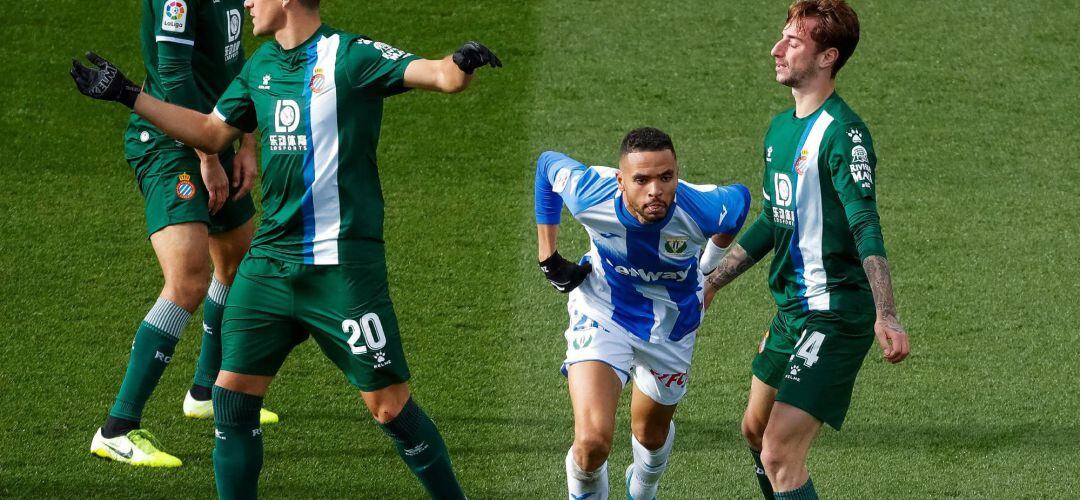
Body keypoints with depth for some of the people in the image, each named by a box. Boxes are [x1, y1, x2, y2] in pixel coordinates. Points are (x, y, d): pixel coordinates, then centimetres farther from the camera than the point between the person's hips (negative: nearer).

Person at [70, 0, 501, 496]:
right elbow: (212, 132, 25)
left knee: (389, 405, -5)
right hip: (270, 260, 7)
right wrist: (127, 96, 26)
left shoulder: (349, 56, -9)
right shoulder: (261, 65, 12)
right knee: (233, 392, 3)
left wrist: (460, 64, -43)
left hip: (342, 265, -7)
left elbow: (441, 75, -19)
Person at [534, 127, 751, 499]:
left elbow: (740, 198, -5)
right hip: (602, 315, -2)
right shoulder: (590, 196, -31)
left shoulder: (702, 210, -32)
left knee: (652, 433, 23)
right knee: (592, 441, -20)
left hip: (671, 327, 2)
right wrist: (548, 257, -4)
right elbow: (548, 163, -7)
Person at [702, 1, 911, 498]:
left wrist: (885, 316, -38)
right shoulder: (780, 128, 11)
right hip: (790, 309, 10)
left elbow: (865, 226, -28)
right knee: (756, 430, 23)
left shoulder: (842, 133, -17)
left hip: (836, 316, -10)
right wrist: (710, 283, 25)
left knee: (779, 453, -15)